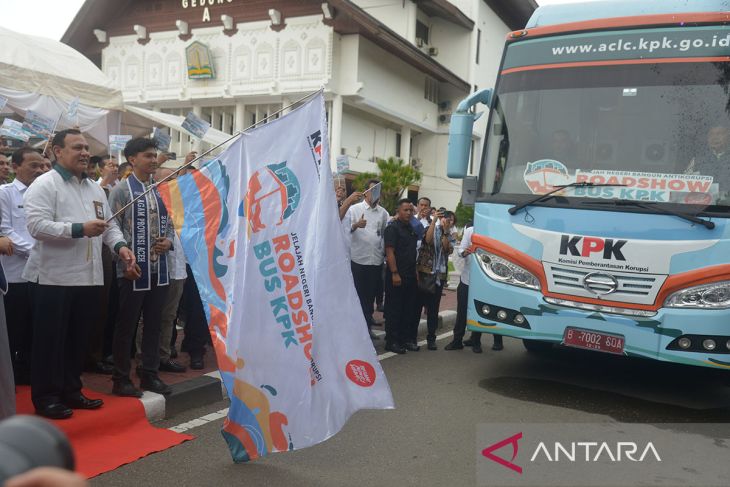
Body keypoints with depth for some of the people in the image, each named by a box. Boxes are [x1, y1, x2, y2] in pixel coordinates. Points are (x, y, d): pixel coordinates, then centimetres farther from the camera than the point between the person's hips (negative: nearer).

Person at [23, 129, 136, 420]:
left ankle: (70, 390, 26)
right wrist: (80, 229, -23)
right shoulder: (44, 184, -7)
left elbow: (109, 224, 17)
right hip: (54, 276, -7)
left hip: (87, 276, 7)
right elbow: (36, 225, -18)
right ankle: (45, 397, 14)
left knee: (77, 338, 14)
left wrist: (119, 245, -3)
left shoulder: (95, 188, 16)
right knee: (50, 340, 3)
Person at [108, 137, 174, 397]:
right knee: (126, 326, 4)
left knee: (154, 324, 12)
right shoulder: (121, 190, -4)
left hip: (159, 269, 5)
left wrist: (168, 241, -5)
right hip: (133, 270, -5)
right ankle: (121, 379, 15)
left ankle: (150, 374, 23)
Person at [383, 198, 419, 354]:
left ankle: (403, 339, 20)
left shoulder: (411, 228, 16)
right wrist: (395, 273, -21)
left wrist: (415, 272, 15)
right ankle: (391, 342, 4)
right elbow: (389, 252, -15)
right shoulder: (393, 228, -8)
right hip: (396, 275, -8)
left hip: (410, 275, 8)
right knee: (393, 310, -2)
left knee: (409, 309, 11)